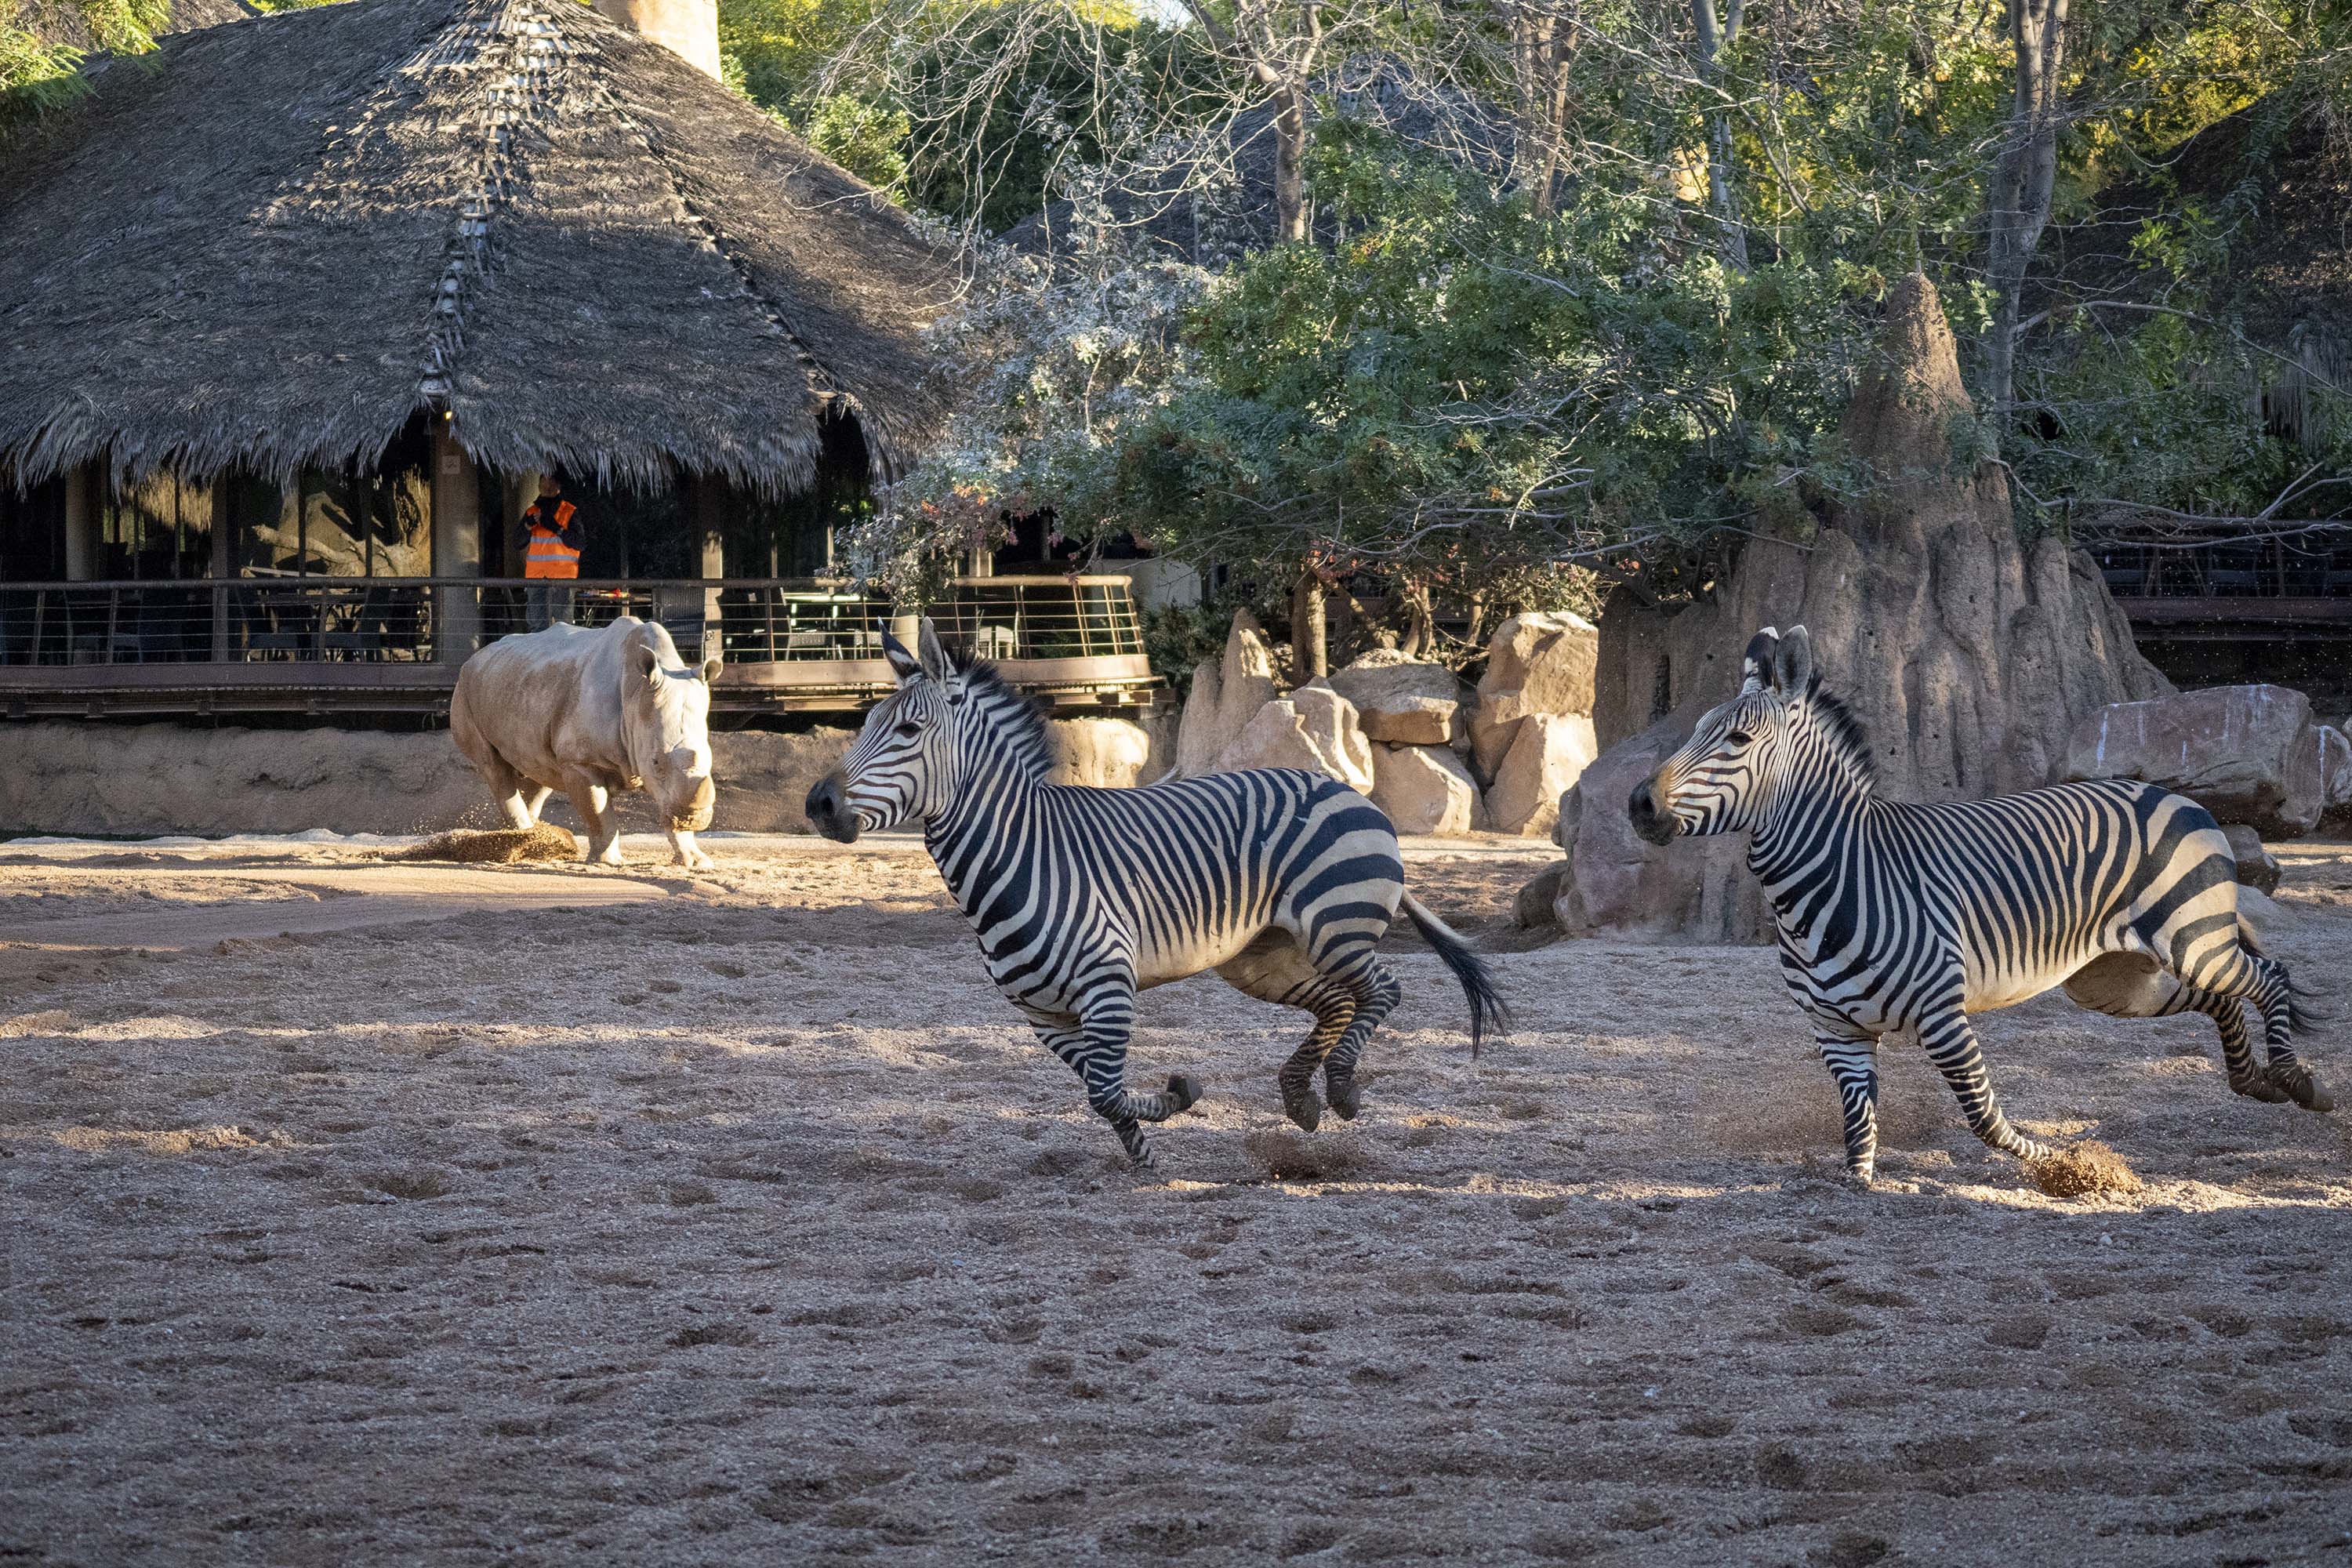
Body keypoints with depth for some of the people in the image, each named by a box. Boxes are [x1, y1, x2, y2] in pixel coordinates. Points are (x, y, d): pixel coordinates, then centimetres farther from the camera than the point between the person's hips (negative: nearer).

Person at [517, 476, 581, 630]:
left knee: (563, 621, -7)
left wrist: (557, 529, -14)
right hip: (536, 576, 3)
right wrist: (528, 525, -9)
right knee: (537, 623, 0)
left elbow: (578, 542, -4)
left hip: (563, 577, -3)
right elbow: (518, 542, 9)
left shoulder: (571, 512, 5)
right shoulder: (532, 512, 15)